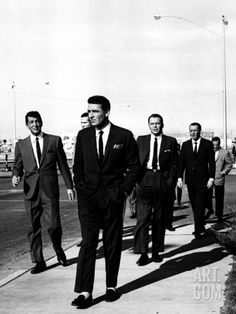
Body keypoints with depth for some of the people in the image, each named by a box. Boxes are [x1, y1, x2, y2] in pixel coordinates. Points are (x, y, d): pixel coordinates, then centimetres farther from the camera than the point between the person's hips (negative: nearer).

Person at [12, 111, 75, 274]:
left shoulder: (55, 141, 6)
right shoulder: (21, 145, 11)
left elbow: (63, 165, 8)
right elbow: (18, 166, 12)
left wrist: (69, 186, 5)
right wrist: (16, 176, -11)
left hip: (50, 191, -2)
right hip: (31, 192, 2)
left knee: (54, 226, -6)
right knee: (34, 228, 4)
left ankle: (59, 250, 25)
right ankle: (39, 262, 17)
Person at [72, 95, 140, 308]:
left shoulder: (124, 136, -1)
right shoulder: (83, 136, 6)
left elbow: (134, 166, 3)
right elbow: (78, 166, 12)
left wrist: (124, 189, -5)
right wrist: (81, 188, 0)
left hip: (113, 197, -1)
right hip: (88, 196, 1)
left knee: (113, 243, 7)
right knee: (88, 242, -5)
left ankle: (111, 286, 20)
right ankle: (84, 292, -5)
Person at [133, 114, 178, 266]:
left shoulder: (171, 142, 7)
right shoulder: (141, 140, 9)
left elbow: (174, 164, 6)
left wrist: (171, 182, -3)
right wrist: (136, 178, -3)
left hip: (163, 182, 1)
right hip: (144, 181, 0)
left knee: (160, 219, 8)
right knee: (143, 217, -8)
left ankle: (156, 251, 18)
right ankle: (143, 253, -5)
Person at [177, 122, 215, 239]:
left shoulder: (207, 144, 0)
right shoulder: (185, 145, 8)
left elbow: (211, 162, -1)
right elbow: (181, 162, 6)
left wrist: (211, 178, -9)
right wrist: (180, 177, -3)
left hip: (202, 179, -3)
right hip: (190, 180, 3)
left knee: (200, 206, -7)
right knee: (194, 206, 9)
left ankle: (198, 230, -3)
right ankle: (201, 227, 22)